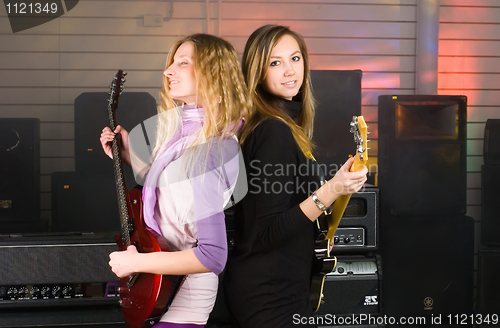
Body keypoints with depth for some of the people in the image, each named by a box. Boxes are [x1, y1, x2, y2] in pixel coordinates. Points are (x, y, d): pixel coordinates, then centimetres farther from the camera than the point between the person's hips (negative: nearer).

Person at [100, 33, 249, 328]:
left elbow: (213, 256, -29)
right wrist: (128, 154, 8)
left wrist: (135, 262, -21)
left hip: (181, 301, -9)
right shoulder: (185, 132, 2)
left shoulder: (208, 151, -26)